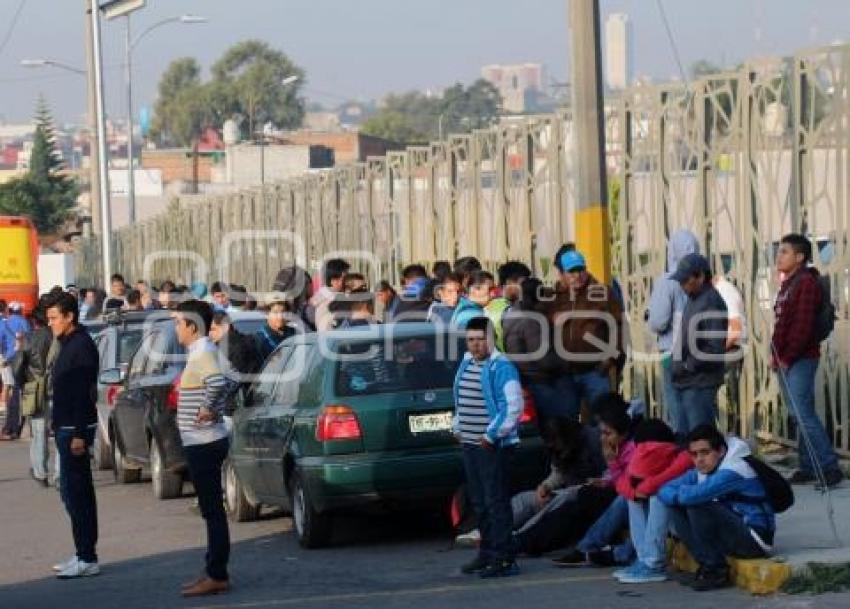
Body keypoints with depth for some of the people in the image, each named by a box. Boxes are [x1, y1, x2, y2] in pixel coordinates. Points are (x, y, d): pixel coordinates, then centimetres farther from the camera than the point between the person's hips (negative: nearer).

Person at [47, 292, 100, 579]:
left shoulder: (81, 346, -15)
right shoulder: (68, 344, 16)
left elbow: (84, 393, -21)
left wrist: (79, 434, -24)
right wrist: (58, 426, 19)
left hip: (75, 429, -10)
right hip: (67, 427, 10)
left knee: (75, 492, -10)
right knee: (79, 492, 13)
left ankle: (87, 560, -9)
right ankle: (85, 555, 19)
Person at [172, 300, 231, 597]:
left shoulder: (202, 353, -17)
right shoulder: (199, 351, 14)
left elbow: (217, 384, -35)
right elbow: (216, 385, 27)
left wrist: (208, 408, -22)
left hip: (204, 444, -10)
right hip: (203, 442, 10)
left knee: (213, 511, -7)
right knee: (211, 510, 14)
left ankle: (217, 576, -4)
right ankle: (214, 571, 20)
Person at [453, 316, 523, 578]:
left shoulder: (502, 368, -13)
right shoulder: (466, 364, 14)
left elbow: (513, 406, -19)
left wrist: (491, 435, -17)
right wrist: (457, 427, 16)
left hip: (493, 446, -9)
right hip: (470, 445, 9)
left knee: (497, 502, -9)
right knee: (479, 503, 14)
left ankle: (504, 559, -7)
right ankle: (487, 554, 23)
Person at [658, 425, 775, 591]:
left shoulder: (733, 471, -22)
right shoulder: (702, 472, 6)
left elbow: (694, 495, -34)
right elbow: (665, 490, 1)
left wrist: (679, 493, -11)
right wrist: (680, 496, -20)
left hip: (754, 540, -9)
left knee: (698, 507, -26)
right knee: (676, 507, 0)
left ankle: (718, 571, -13)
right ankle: (706, 566, -2)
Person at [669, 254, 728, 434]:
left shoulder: (711, 302, -14)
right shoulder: (693, 300, 16)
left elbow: (715, 347, -21)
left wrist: (687, 366, -14)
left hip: (700, 385, -10)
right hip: (686, 383, 10)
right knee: (681, 434, 13)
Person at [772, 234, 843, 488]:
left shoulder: (807, 283, -11)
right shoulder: (788, 284, 18)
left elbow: (803, 326, -18)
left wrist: (787, 358, -16)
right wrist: (775, 354, 11)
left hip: (800, 360, -10)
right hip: (784, 360, 10)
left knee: (803, 414, -14)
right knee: (799, 414, 10)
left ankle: (830, 467, -12)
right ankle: (808, 466, 14)